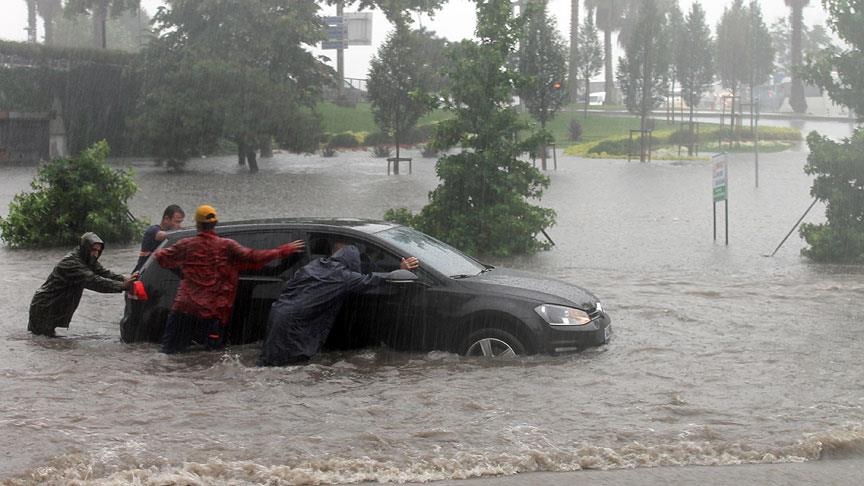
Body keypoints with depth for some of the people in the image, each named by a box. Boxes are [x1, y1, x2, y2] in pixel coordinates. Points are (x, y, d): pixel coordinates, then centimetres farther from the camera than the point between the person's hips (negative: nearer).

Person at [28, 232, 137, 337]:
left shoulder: (87, 260, 5)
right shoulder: (71, 263, -26)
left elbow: (103, 273, -1)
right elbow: (93, 281, -34)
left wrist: (124, 279, -20)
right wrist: (122, 286, -39)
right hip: (44, 308, -9)